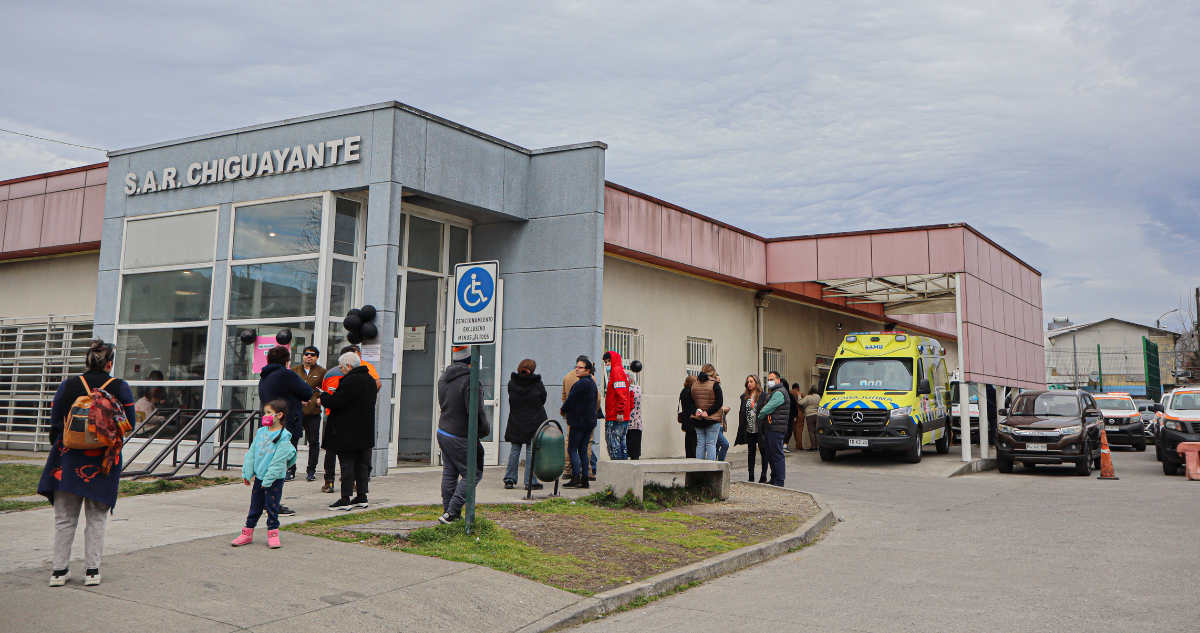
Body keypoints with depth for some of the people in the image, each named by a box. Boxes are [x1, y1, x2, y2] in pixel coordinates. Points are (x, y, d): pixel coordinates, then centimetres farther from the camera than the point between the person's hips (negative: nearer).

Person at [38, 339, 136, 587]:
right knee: (96, 518, 10)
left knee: (64, 518, 12)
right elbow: (130, 424, 1)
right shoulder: (120, 388, -4)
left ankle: (59, 570, 14)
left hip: (69, 459, 1)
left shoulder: (68, 385, -1)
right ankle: (92, 571, 9)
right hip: (103, 462, -1)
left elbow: (55, 421, 2)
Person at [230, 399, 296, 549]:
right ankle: (247, 533, 24)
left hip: (275, 479, -5)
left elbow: (278, 461, -16)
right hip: (259, 476, 5)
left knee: (272, 506, 2)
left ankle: (273, 533, 14)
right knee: (255, 505, 14)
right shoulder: (261, 432, 5)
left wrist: (268, 479, -16)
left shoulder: (283, 436, -13)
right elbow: (251, 453, 10)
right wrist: (247, 473, 8)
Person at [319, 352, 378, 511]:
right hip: (365, 431, 9)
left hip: (348, 431, -8)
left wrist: (323, 397, 2)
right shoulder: (369, 379, 11)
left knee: (347, 463, -3)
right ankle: (361, 496, 16)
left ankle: (345, 498, -2)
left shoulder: (350, 381, -19)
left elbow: (334, 402, -20)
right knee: (361, 463, 12)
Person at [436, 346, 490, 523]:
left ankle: (448, 512, 19)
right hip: (461, 437, -9)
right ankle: (451, 514, -5)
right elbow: (477, 412, -20)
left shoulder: (443, 378, 10)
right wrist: (485, 430, -3)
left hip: (442, 433, 9)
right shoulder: (470, 381, -20)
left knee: (449, 474, 14)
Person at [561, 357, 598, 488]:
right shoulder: (592, 383, 14)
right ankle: (584, 480, 9)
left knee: (572, 449, -4)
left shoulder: (581, 383, -16)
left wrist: (563, 410, 6)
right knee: (583, 450, 11)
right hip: (590, 421, 9)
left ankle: (576, 477, -12)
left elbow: (571, 400, -13)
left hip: (579, 421, -9)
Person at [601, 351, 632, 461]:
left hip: (615, 417, -10)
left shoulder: (616, 370, -9)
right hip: (623, 417, 10)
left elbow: (621, 393, -19)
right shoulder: (622, 371, 21)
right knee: (621, 443, 12)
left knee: (613, 444, -9)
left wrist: (620, 412, -22)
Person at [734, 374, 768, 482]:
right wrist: (741, 428, 6)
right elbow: (741, 413, 12)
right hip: (749, 430, 5)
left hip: (760, 429, -5)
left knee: (763, 451, 3)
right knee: (751, 452, 9)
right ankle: (751, 476, 13)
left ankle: (764, 476, 9)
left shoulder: (763, 396, -5)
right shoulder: (744, 397, 10)